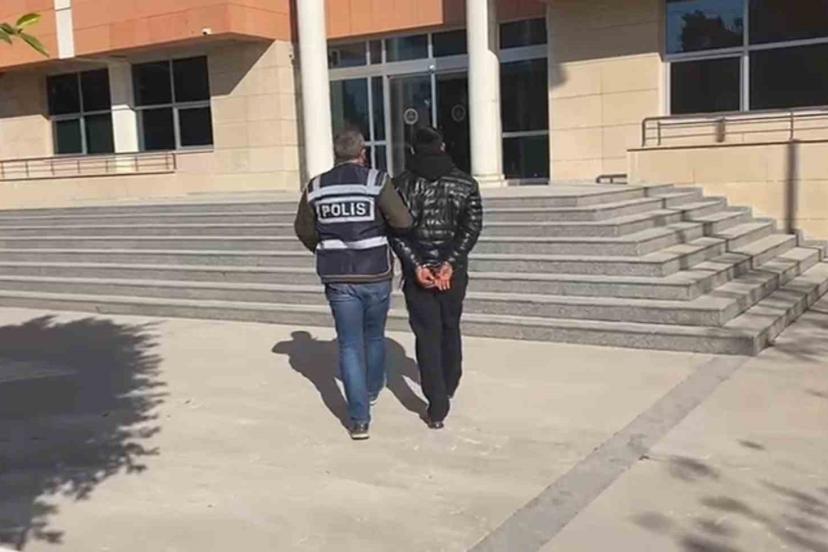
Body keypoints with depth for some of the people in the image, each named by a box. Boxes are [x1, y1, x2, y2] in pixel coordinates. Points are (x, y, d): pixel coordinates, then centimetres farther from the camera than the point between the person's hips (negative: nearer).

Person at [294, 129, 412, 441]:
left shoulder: (316, 187, 1)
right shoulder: (377, 181, -9)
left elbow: (303, 229, 10)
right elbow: (403, 222, -14)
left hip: (337, 278, 1)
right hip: (375, 274, -1)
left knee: (350, 345, 5)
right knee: (375, 337, 22)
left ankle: (359, 419, 1)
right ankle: (372, 391, 42)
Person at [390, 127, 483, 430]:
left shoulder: (402, 184, -2)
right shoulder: (465, 183, 0)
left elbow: (396, 231, -9)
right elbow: (472, 228, -8)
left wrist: (416, 266, -11)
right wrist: (450, 264, -12)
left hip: (417, 271, -1)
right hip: (454, 270, 2)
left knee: (427, 335, 2)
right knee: (450, 328, 20)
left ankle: (437, 407, -2)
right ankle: (449, 387, 36)